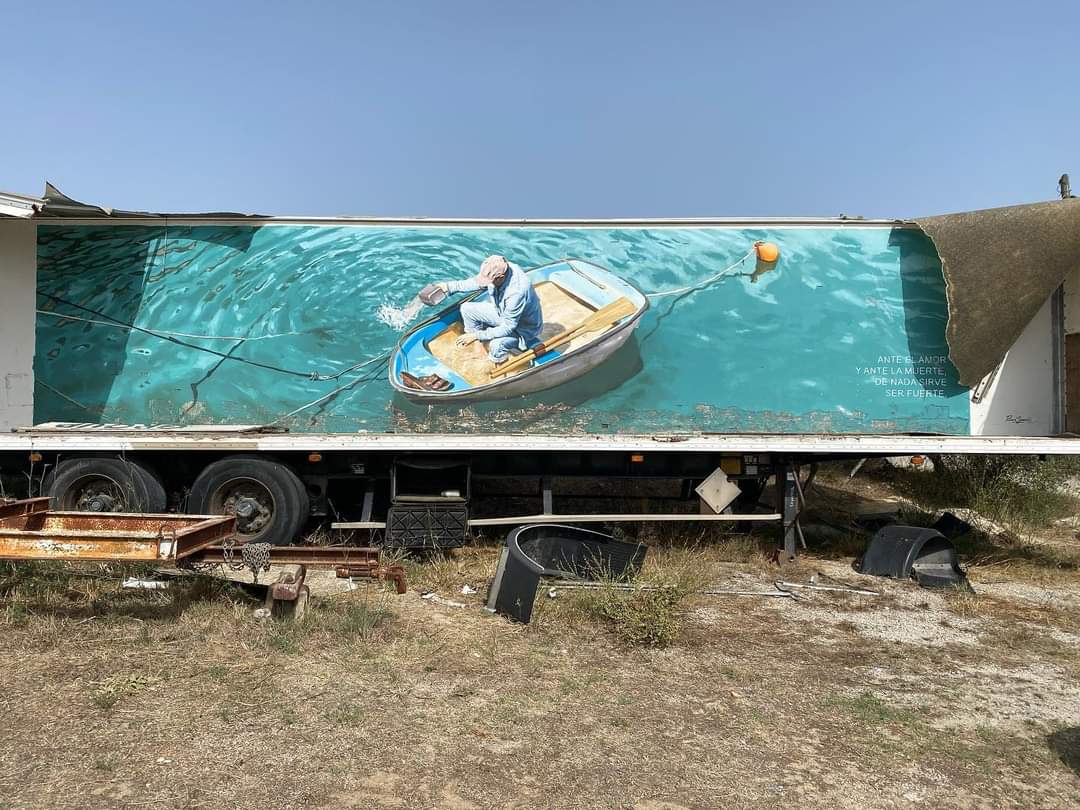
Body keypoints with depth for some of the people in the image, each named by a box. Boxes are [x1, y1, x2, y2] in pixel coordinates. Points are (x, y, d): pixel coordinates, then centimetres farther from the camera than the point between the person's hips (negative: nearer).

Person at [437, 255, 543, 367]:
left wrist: (476, 336, -30)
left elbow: (508, 328, -33)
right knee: (466, 309, -2)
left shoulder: (517, 291, -41)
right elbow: (477, 282, 4)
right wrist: (450, 286, 0)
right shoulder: (497, 269, -20)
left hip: (523, 327, -7)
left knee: (496, 346, -34)